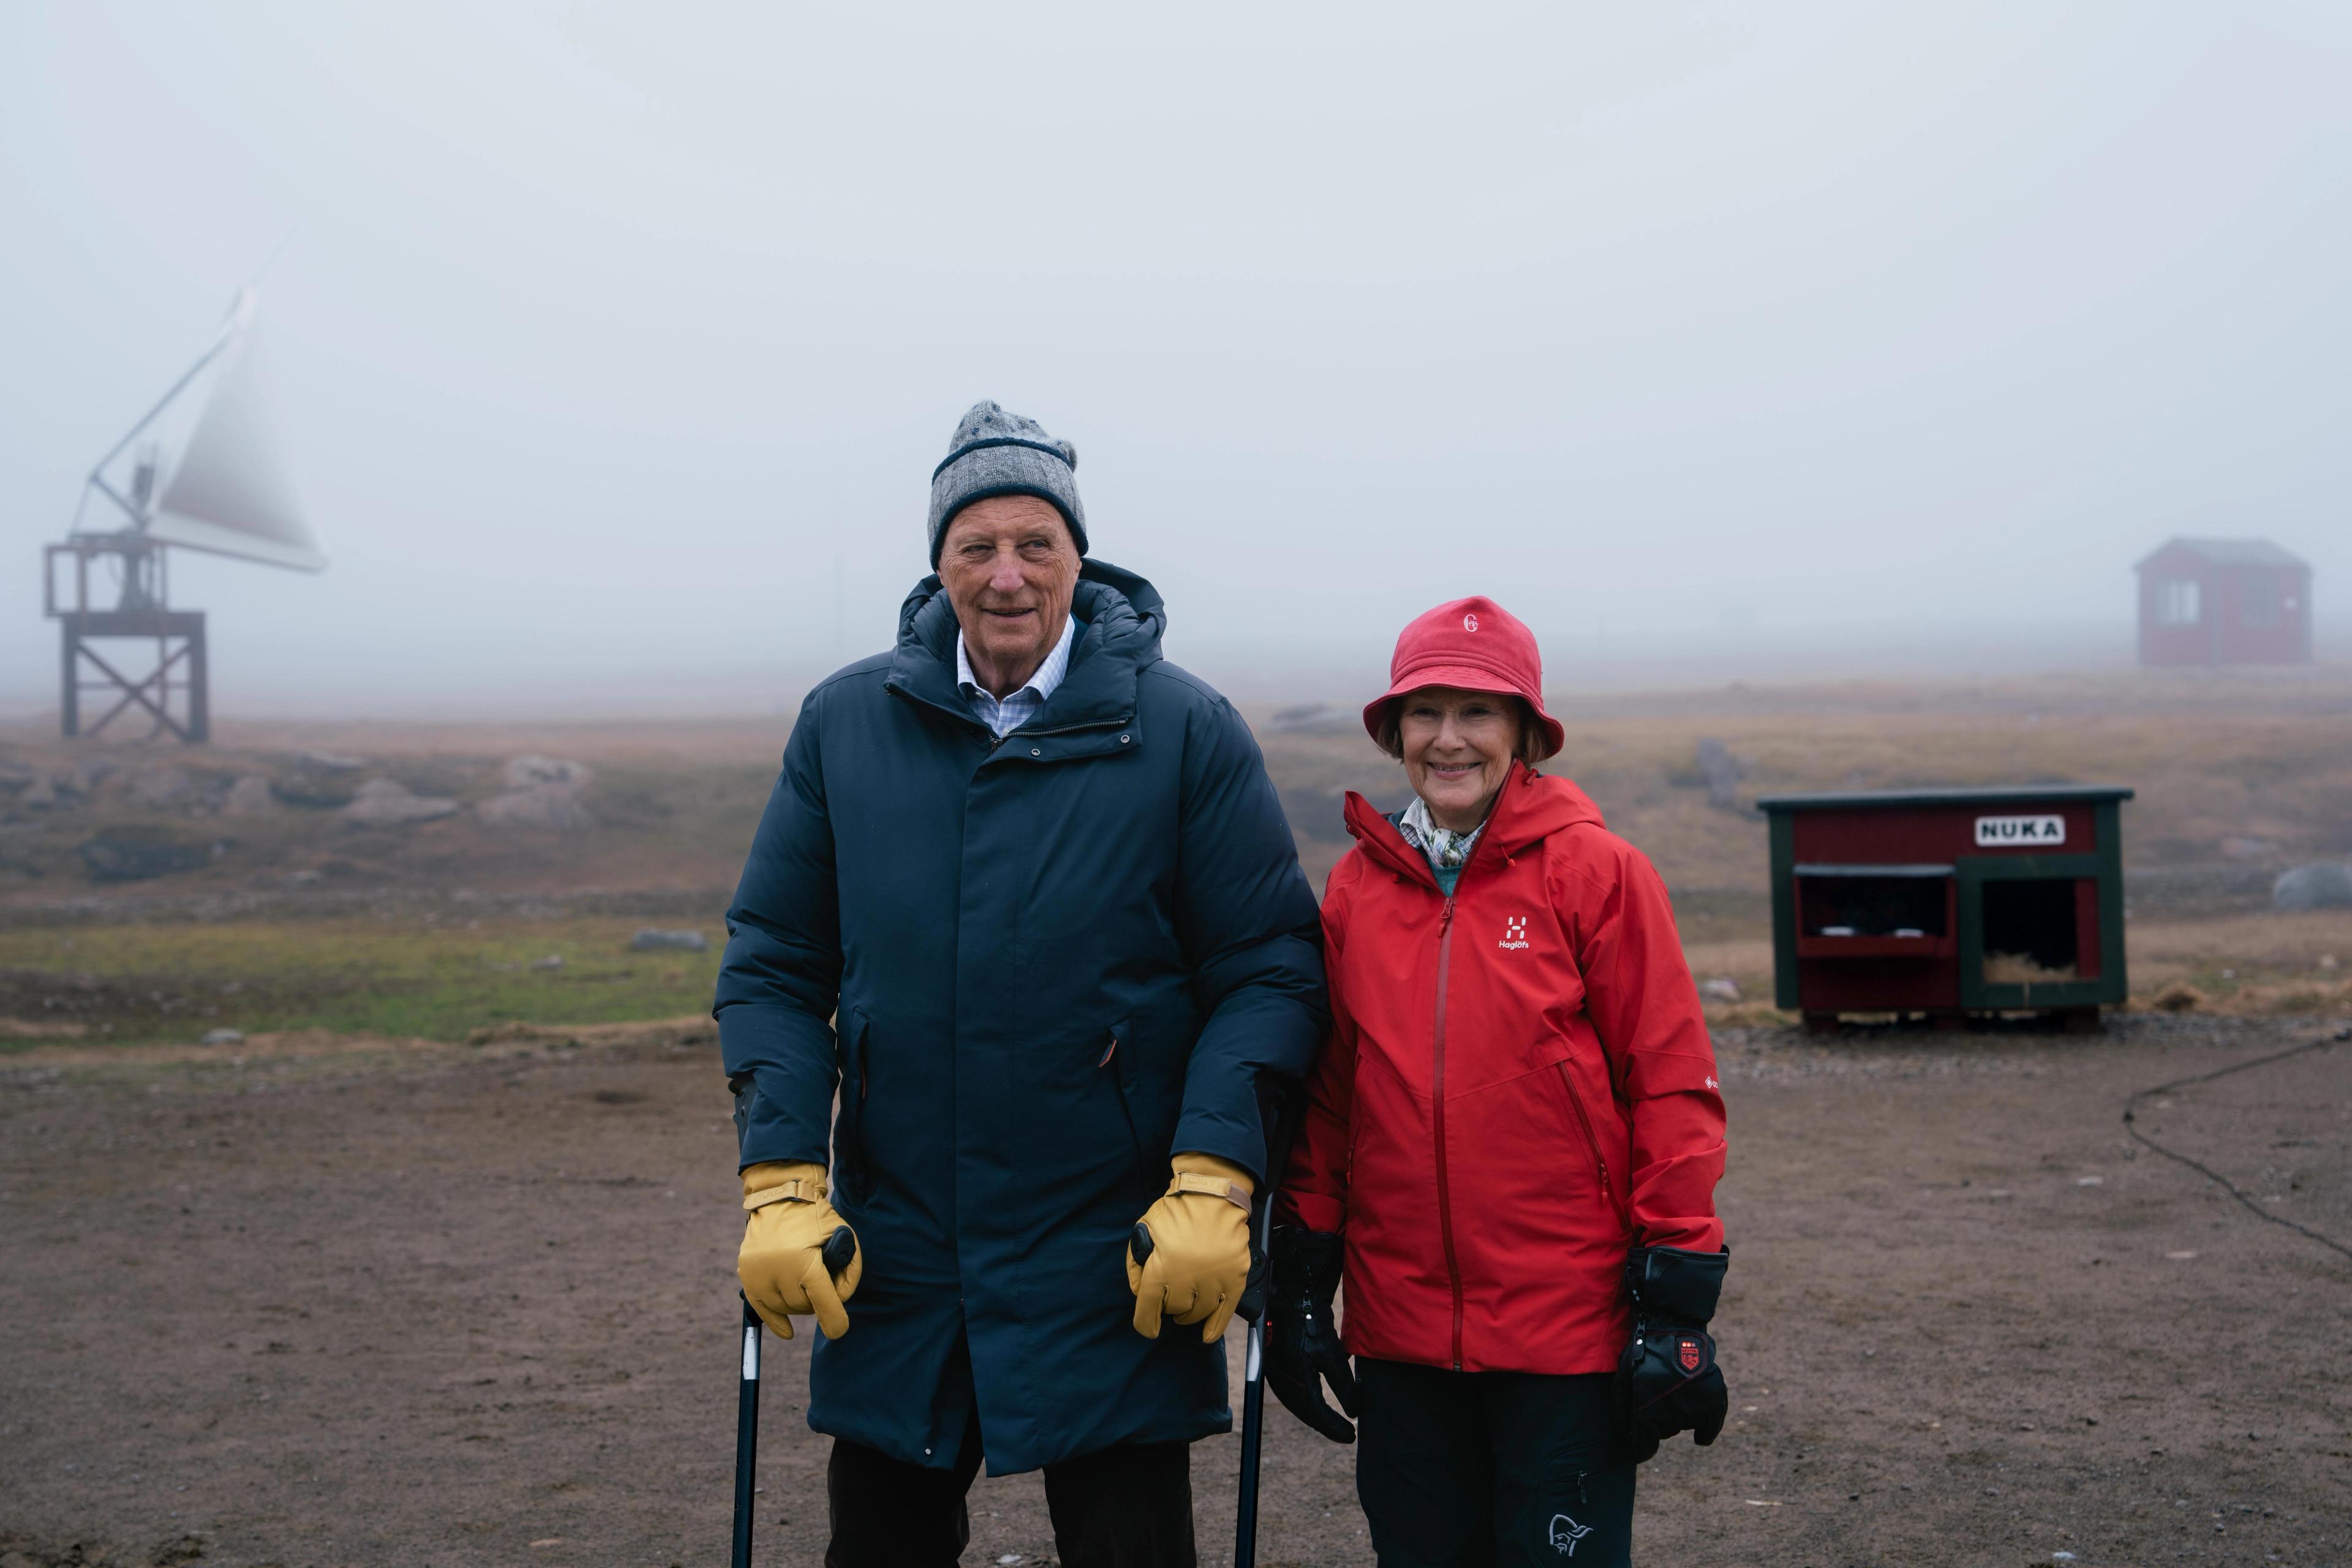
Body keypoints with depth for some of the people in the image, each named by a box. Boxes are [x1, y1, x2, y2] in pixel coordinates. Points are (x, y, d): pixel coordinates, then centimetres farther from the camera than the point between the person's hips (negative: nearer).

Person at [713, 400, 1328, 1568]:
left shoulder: (1187, 732, -4)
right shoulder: (843, 726, 3)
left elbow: (1269, 968, -4)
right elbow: (772, 967, 5)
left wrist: (1214, 1186, -15)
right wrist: (781, 1186, -5)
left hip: (1116, 1268, -2)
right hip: (893, 1261, 3)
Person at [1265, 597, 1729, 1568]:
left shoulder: (1596, 872, -6)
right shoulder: (1356, 885, 5)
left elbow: (1672, 1088, -6)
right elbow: (1327, 1096, 11)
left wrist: (1675, 1302, -8)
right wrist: (1300, 1286, 9)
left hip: (1568, 1330, -4)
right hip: (1401, 1328, 4)